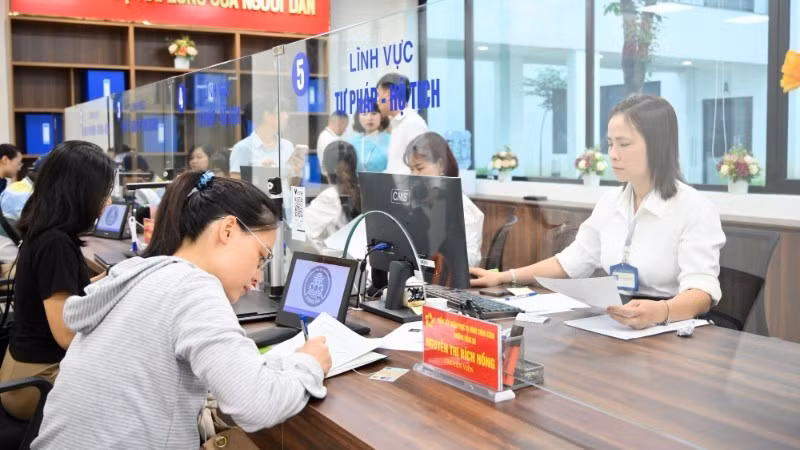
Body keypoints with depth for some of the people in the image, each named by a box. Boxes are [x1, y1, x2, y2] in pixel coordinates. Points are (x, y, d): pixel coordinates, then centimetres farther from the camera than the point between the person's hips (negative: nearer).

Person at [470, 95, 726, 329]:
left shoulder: (695, 210, -11)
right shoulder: (610, 203, 9)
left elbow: (702, 291, -20)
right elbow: (572, 261, 16)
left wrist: (660, 312, -41)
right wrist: (504, 277, 9)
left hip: (671, 332, -5)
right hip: (615, 324, 5)